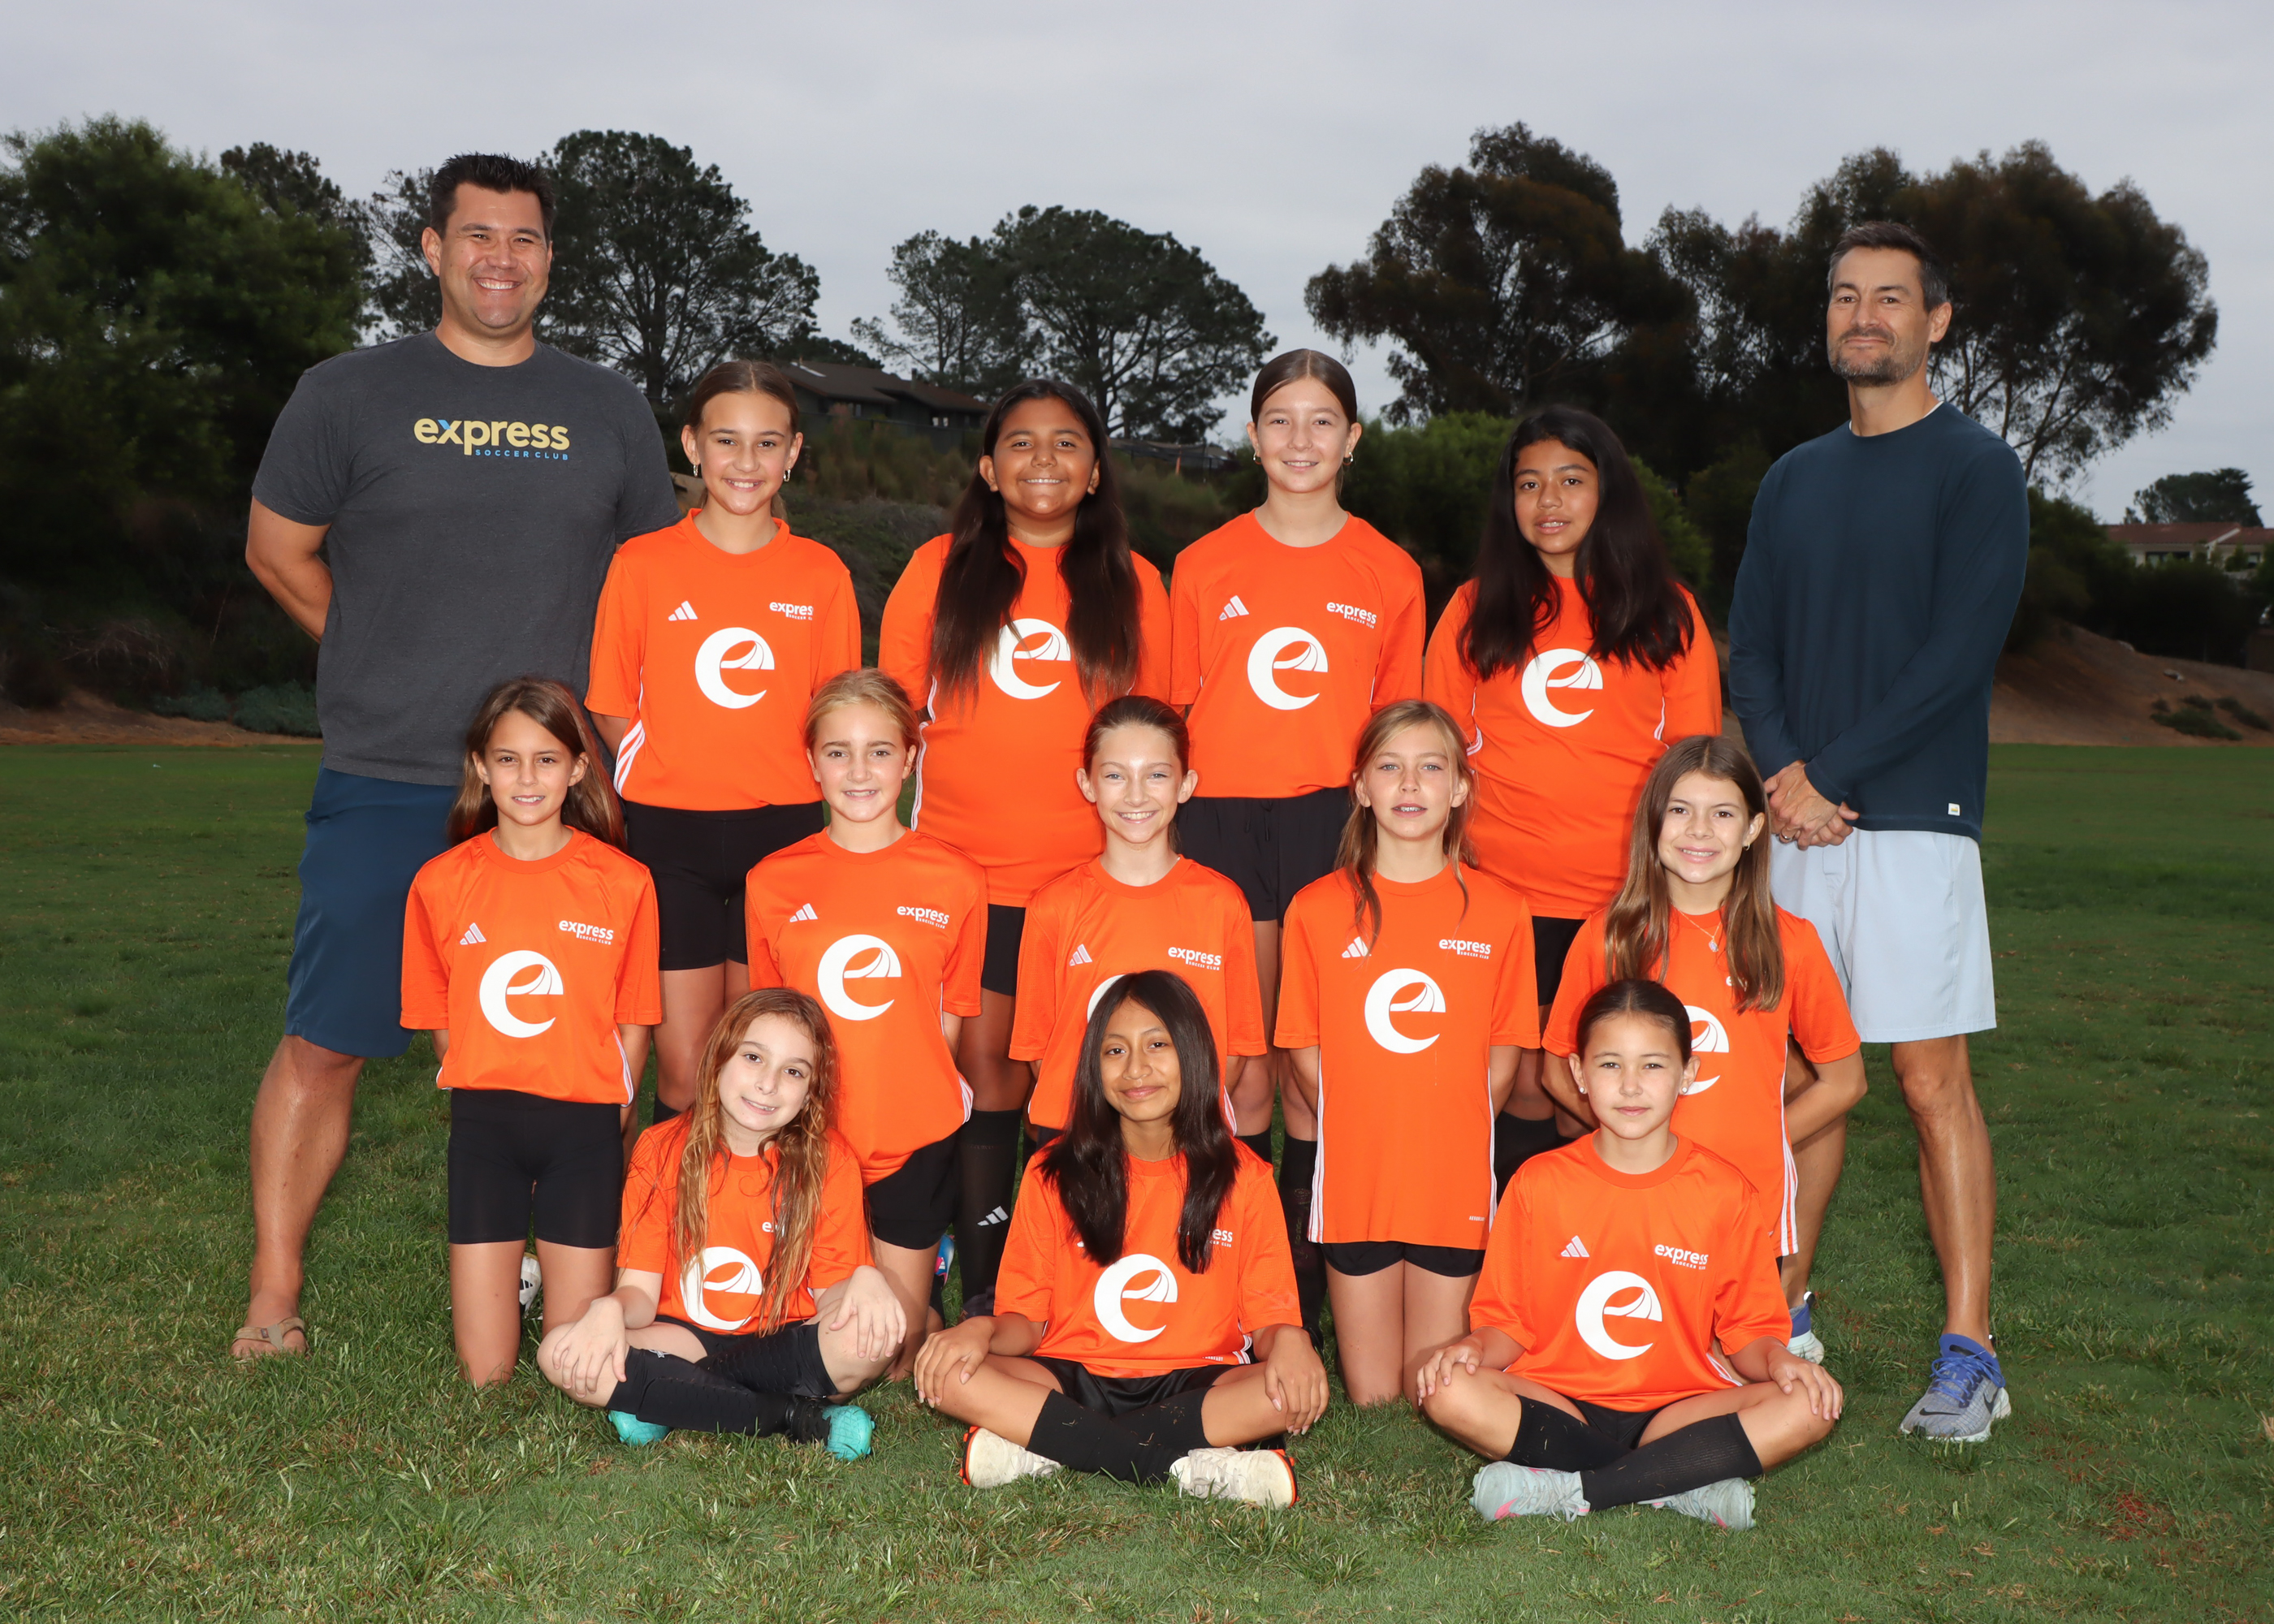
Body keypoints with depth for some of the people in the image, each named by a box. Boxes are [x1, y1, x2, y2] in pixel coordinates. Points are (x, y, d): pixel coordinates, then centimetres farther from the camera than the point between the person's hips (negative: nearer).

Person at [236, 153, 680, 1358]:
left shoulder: (607, 410, 11)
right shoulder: (350, 394, 4)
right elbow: (278, 550, 10)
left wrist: (583, 694, 7)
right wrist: (393, 672, 9)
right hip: (383, 790, -2)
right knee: (324, 1041, -1)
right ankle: (273, 1301, 10)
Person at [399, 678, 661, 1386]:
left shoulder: (623, 883, -3)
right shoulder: (441, 883, 0)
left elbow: (632, 1026, 2)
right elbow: (441, 1024, 8)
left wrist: (604, 1117, -3)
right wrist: (482, 1100, 3)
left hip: (584, 1123, -1)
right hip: (483, 1122, 1)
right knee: (485, 1376, 2)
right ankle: (508, 1269, 32)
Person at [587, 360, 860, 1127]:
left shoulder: (821, 573, 5)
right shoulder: (643, 563, 2)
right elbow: (613, 707, 7)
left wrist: (779, 782, -1)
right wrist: (671, 776, -4)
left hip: (783, 832, 1)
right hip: (670, 833, -1)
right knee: (684, 1070, -2)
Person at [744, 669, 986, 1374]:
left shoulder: (955, 880, -3)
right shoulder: (772, 882, -1)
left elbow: (948, 1019, 5)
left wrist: (912, 1093, -2)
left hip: (915, 1143, 0)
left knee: (893, 1359, 9)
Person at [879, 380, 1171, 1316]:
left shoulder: (1132, 585, 9)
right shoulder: (941, 570, 7)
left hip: (1092, 874, 1)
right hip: (964, 869, -1)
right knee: (986, 1066, -3)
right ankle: (982, 1291, 8)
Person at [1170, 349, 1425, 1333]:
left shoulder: (1391, 573, 7)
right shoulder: (1205, 566, 8)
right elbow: (1176, 710, 11)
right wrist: (1167, 822, 4)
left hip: (1336, 819, 0)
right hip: (1222, 815, 0)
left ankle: (1306, 1267, 12)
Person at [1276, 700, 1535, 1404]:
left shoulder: (1499, 910, 1)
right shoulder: (1316, 910, 0)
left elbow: (1502, 1056, 6)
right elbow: (1307, 1054, 4)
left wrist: (1453, 1135, -2)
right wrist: (1361, 1135, -2)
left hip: (1457, 1185, 0)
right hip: (1354, 1183, 0)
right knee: (1371, 1400, 5)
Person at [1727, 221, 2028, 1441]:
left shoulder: (1975, 468, 0)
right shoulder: (1794, 479, 17)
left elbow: (1960, 652, -10)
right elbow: (1749, 649, 12)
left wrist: (1831, 778, -12)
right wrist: (1781, 767, -7)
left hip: (1913, 817, -5)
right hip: (1800, 820, 5)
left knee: (1933, 1081, -5)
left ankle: (1969, 1356, 1)